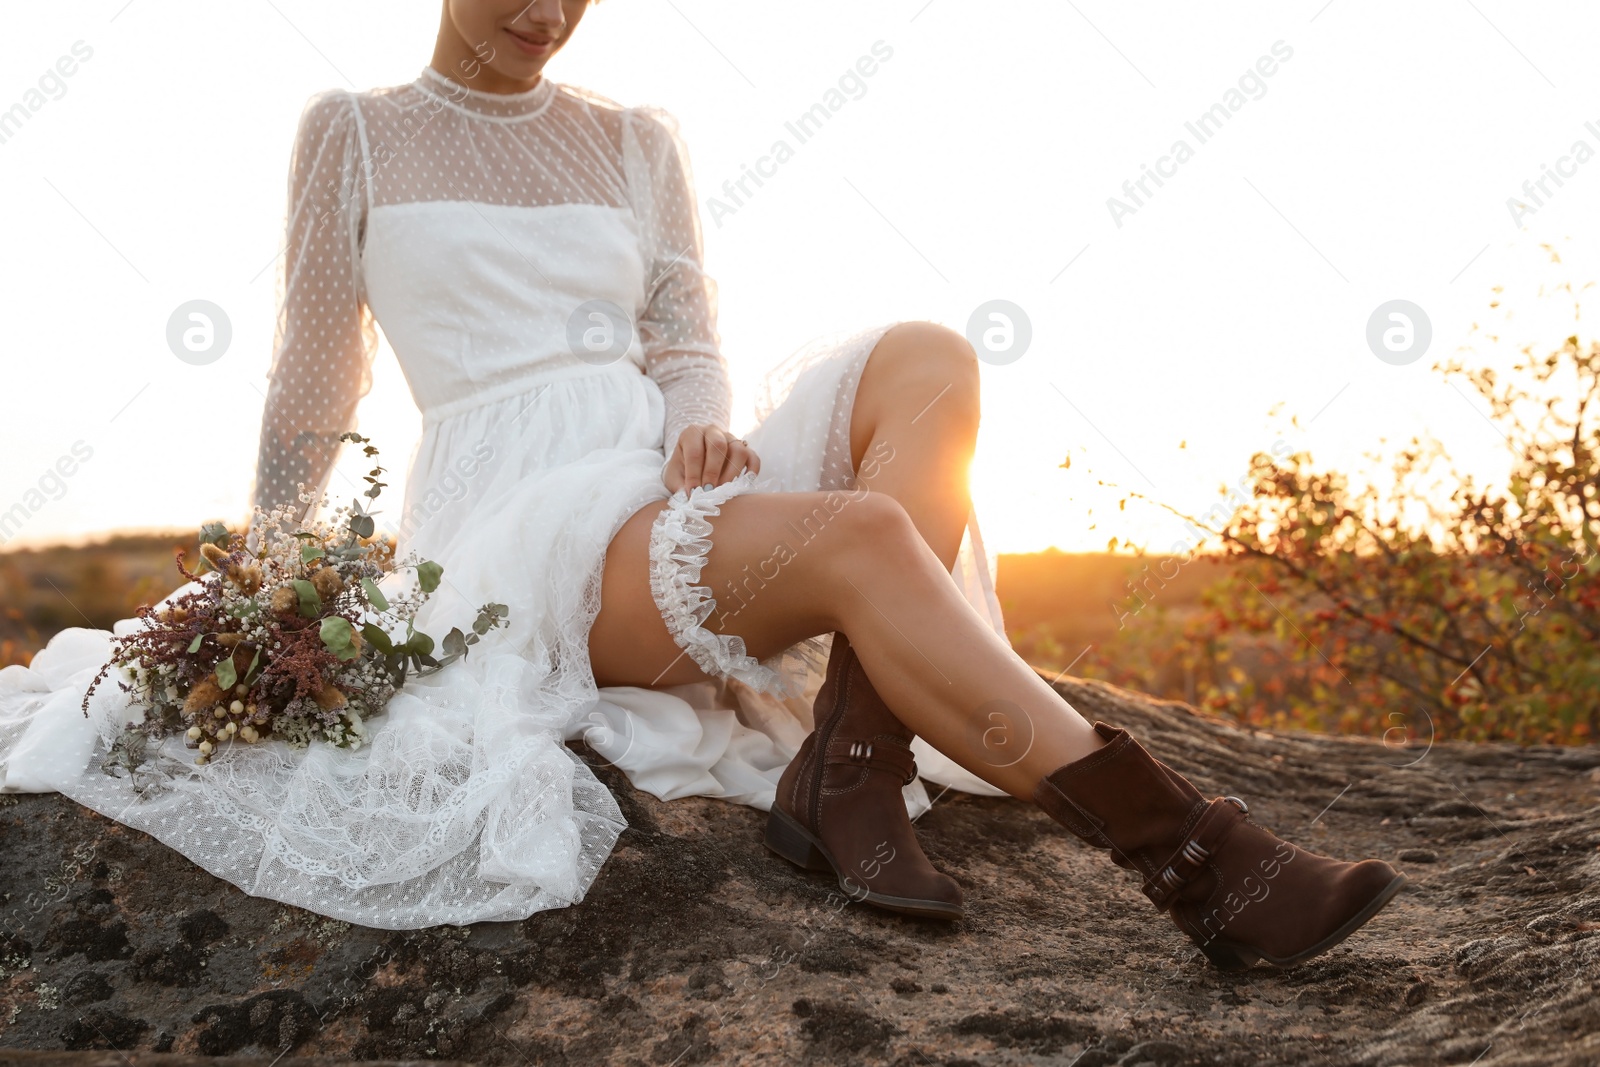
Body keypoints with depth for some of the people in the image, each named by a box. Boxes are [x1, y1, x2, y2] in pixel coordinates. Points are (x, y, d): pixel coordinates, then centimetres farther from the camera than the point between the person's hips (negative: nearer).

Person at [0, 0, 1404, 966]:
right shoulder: (354, 135, 11)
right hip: (523, 525, -5)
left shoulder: (638, 145, 20)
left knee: (927, 361, -22)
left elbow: (689, 344, 14)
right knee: (860, 535, -33)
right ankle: (1184, 852, -36)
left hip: (666, 491, 5)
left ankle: (850, 765, -35)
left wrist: (700, 430, -10)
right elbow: (316, 383, 14)